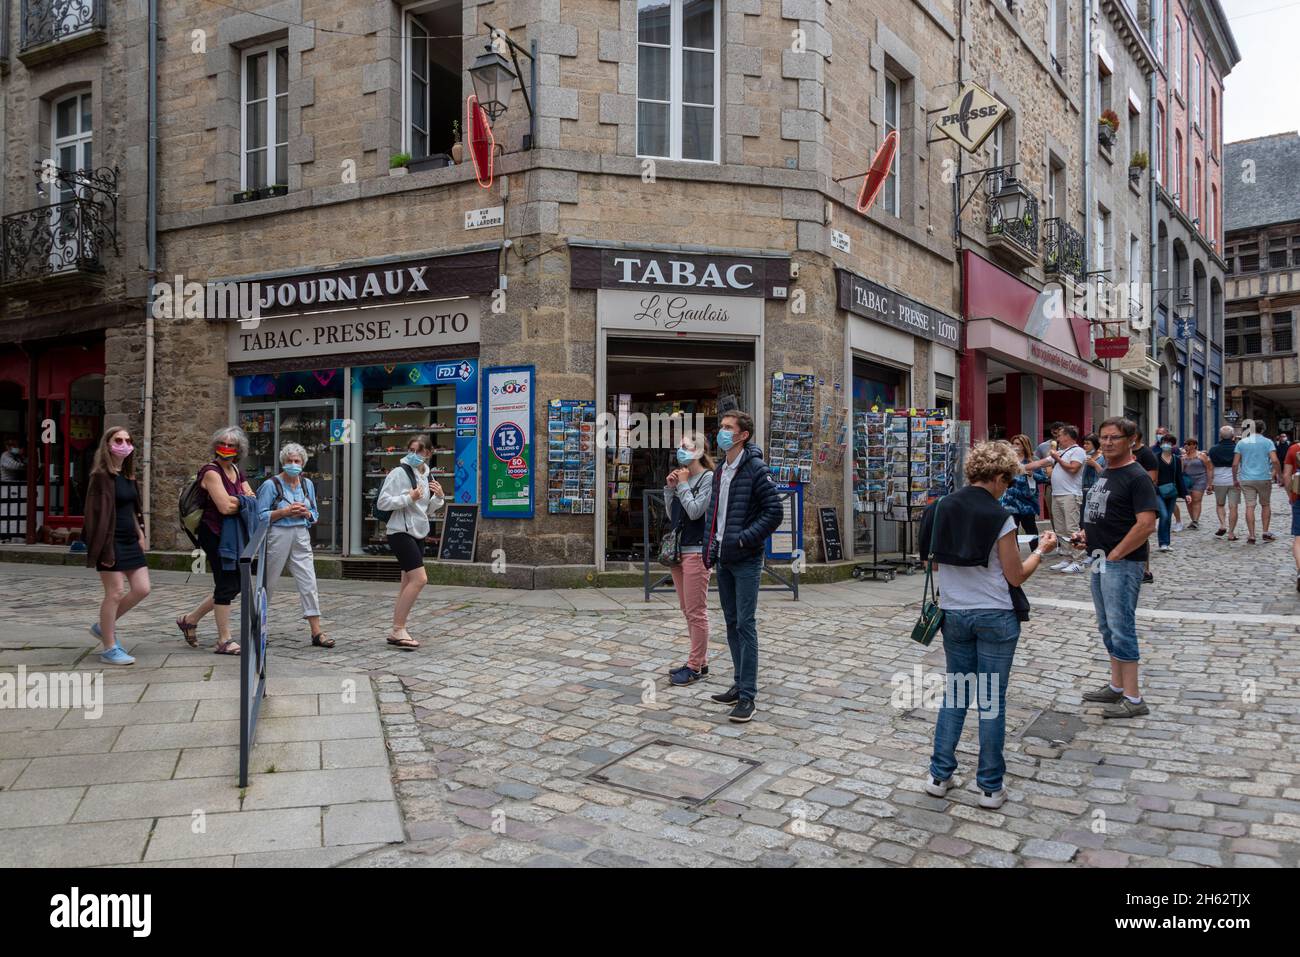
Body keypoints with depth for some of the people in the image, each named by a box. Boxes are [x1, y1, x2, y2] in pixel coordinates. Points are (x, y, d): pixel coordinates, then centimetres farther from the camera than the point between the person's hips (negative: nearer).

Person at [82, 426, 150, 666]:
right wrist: (105, 548, -20)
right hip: (111, 541, -8)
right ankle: (109, 649, 7)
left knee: (142, 589, 6)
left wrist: (141, 534, 13)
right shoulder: (102, 476, -12)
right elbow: (99, 513, -16)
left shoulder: (128, 475, 13)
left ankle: (104, 626, 25)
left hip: (130, 540, 8)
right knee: (116, 592, -4)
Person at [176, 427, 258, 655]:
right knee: (227, 586, -4)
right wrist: (244, 501, -4)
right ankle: (224, 640, 6)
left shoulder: (237, 471, 13)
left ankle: (190, 619, 27)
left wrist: (235, 500, -10)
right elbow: (225, 506, -20)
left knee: (233, 586, 13)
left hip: (234, 536, 8)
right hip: (216, 535, -8)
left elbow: (253, 500, 7)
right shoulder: (211, 471, -12)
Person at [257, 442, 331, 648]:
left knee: (308, 583, -4)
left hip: (301, 537, 4)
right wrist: (285, 511, -17)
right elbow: (261, 515, -8)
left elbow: (315, 514, 17)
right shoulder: (271, 485, -5)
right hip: (278, 536, -4)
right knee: (268, 582, 8)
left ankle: (316, 632, -4)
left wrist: (306, 513, -4)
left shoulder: (307, 484, 10)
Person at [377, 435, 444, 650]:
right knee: (420, 579, -16)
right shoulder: (399, 473, -10)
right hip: (401, 533, -8)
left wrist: (438, 497, -1)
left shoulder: (428, 476, 12)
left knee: (408, 583, 9)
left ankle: (397, 631, 15)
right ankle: (398, 630, -9)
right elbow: (382, 502, -14)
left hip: (419, 533, 8)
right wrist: (409, 498, -21)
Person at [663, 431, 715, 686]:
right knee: (687, 610, 12)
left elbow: (695, 511, -17)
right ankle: (700, 661, 21)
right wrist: (670, 488, 4)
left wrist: (683, 484, -9)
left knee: (696, 612, -3)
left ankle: (696, 666, 3)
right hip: (678, 549, 8)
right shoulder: (682, 477, 12)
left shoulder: (708, 478, -9)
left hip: (696, 551, -8)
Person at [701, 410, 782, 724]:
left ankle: (747, 697, -1)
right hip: (723, 560, 8)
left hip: (746, 561, -8)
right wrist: (712, 546, 13)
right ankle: (740, 684, 24)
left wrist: (743, 539, -20)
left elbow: (773, 512, -15)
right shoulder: (720, 471, 13)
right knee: (731, 623, 13)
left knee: (745, 625, -6)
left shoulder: (756, 469, -11)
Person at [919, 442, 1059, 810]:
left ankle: (939, 775, 18)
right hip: (995, 617, -4)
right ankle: (990, 787, 14)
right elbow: (1016, 576, -8)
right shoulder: (999, 518, -15)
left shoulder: (942, 508, 0)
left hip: (954, 614, 4)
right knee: (991, 700, 5)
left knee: (955, 694, 15)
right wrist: (1041, 550, 6)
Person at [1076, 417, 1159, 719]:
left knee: (1121, 628, -6)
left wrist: (1114, 554, -18)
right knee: (1107, 626, 16)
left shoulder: (1136, 477, -14)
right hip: (1098, 560, 9)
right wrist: (1085, 532, 8)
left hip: (1122, 563, -9)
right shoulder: (1103, 473, 14)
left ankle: (1133, 699, 3)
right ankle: (1116, 687, 27)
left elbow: (1146, 524, -22)